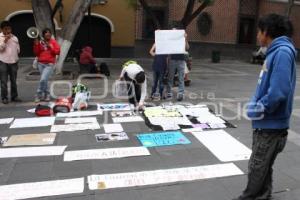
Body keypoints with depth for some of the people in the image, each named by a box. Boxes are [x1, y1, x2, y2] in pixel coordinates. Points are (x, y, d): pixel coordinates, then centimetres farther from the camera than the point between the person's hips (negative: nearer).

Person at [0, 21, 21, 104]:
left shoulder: (14, 38, 9)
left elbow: (18, 49, 14)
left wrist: (15, 57, 5)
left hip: (13, 61, 3)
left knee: (14, 80, 8)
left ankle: (14, 96, 16)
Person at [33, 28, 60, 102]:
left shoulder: (53, 42, 2)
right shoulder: (40, 42, 8)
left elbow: (58, 51, -6)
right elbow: (37, 53, 7)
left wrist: (50, 46, -14)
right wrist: (36, 45, -5)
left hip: (49, 64, -4)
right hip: (41, 63, 4)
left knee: (43, 79, -16)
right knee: (44, 80, 9)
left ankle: (38, 95, -4)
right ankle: (46, 95, 22)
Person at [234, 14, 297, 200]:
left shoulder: (282, 52, -19)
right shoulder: (276, 51, 11)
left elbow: (279, 91, -28)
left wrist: (260, 108, -16)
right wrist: (257, 104, 5)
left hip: (271, 125, -9)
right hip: (267, 124, 9)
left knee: (257, 169, 6)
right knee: (263, 168, 21)